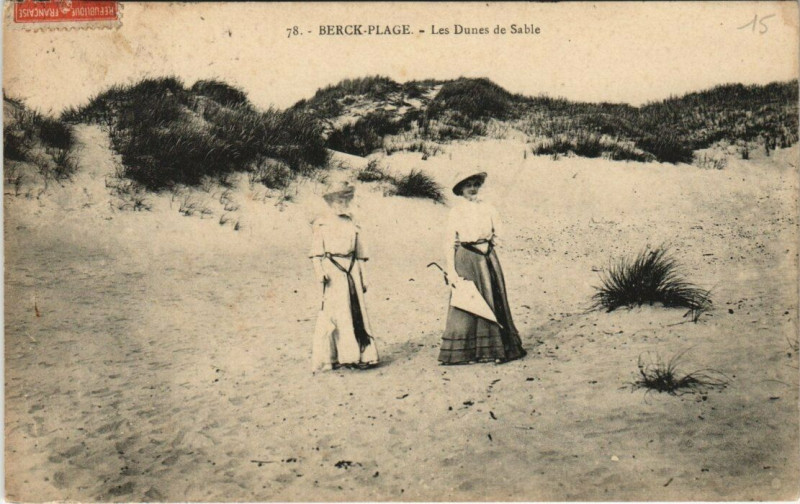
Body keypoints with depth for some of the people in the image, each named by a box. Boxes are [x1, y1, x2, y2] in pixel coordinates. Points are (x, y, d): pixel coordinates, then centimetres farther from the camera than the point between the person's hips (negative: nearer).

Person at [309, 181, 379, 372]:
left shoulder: (353, 225, 15)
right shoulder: (322, 224, 3)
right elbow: (316, 251, -1)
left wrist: (363, 278, 14)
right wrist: (319, 271, -14)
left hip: (351, 270, 4)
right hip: (332, 269, -4)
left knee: (356, 311, 3)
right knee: (333, 312, -6)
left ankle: (359, 355, 9)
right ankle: (331, 356, 1)